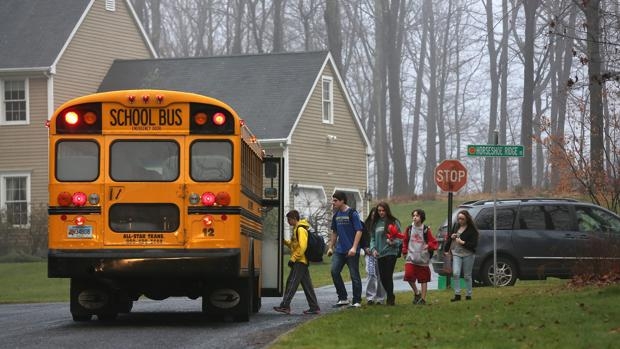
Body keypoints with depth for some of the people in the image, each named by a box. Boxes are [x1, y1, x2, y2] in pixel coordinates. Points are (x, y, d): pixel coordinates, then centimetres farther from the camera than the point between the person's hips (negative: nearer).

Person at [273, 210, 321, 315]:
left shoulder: (300, 229, -13)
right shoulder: (296, 229, 18)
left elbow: (302, 247, -20)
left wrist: (293, 259, -19)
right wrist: (285, 242, 10)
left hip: (300, 262, -10)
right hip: (303, 262, 10)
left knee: (292, 283, -10)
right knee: (307, 285, 9)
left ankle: (285, 305, -12)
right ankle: (314, 307, 9)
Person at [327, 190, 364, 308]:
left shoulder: (352, 213, -9)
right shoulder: (336, 215, 12)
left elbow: (359, 231, -12)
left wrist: (354, 248, -20)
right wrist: (331, 247, 18)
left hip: (352, 251, -6)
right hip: (339, 250, 7)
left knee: (354, 275, 0)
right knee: (334, 271, -4)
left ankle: (357, 301, 8)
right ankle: (343, 298, 7)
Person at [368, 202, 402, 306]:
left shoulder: (394, 222, -3)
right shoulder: (375, 223, 11)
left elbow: (399, 238, -2)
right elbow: (372, 238, 13)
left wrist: (393, 242, -21)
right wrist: (373, 249, -2)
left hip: (390, 253, -5)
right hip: (379, 254, 5)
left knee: (388, 276, -9)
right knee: (382, 277, 7)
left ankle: (390, 298, 1)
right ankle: (390, 296, 25)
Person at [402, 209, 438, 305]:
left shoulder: (426, 230, -3)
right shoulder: (409, 229, 4)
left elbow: (435, 243, -2)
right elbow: (405, 242, 18)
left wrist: (429, 246, -21)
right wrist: (404, 251, 9)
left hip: (423, 259, -1)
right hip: (411, 258, 2)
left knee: (423, 280, 5)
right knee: (409, 275, -16)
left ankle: (423, 298, 16)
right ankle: (416, 293, 6)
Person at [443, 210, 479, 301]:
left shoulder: (472, 230, -7)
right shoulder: (456, 226, 9)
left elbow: (474, 244, -12)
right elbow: (450, 238, 26)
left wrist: (462, 242, -18)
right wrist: (451, 237, 4)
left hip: (467, 255, -3)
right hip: (456, 254, 4)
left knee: (467, 276, 5)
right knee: (455, 273, -12)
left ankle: (469, 295, 17)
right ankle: (457, 295, -9)